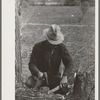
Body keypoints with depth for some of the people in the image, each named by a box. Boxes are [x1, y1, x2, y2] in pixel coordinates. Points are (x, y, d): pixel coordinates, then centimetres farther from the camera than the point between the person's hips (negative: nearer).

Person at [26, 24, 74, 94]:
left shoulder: (61, 47, -7)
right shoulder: (38, 47, -11)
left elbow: (69, 63, -13)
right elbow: (32, 64, -14)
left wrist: (65, 76, -32)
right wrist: (38, 72, -38)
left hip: (54, 76, 1)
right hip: (40, 75, -1)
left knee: (65, 88, -26)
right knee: (29, 84, -31)